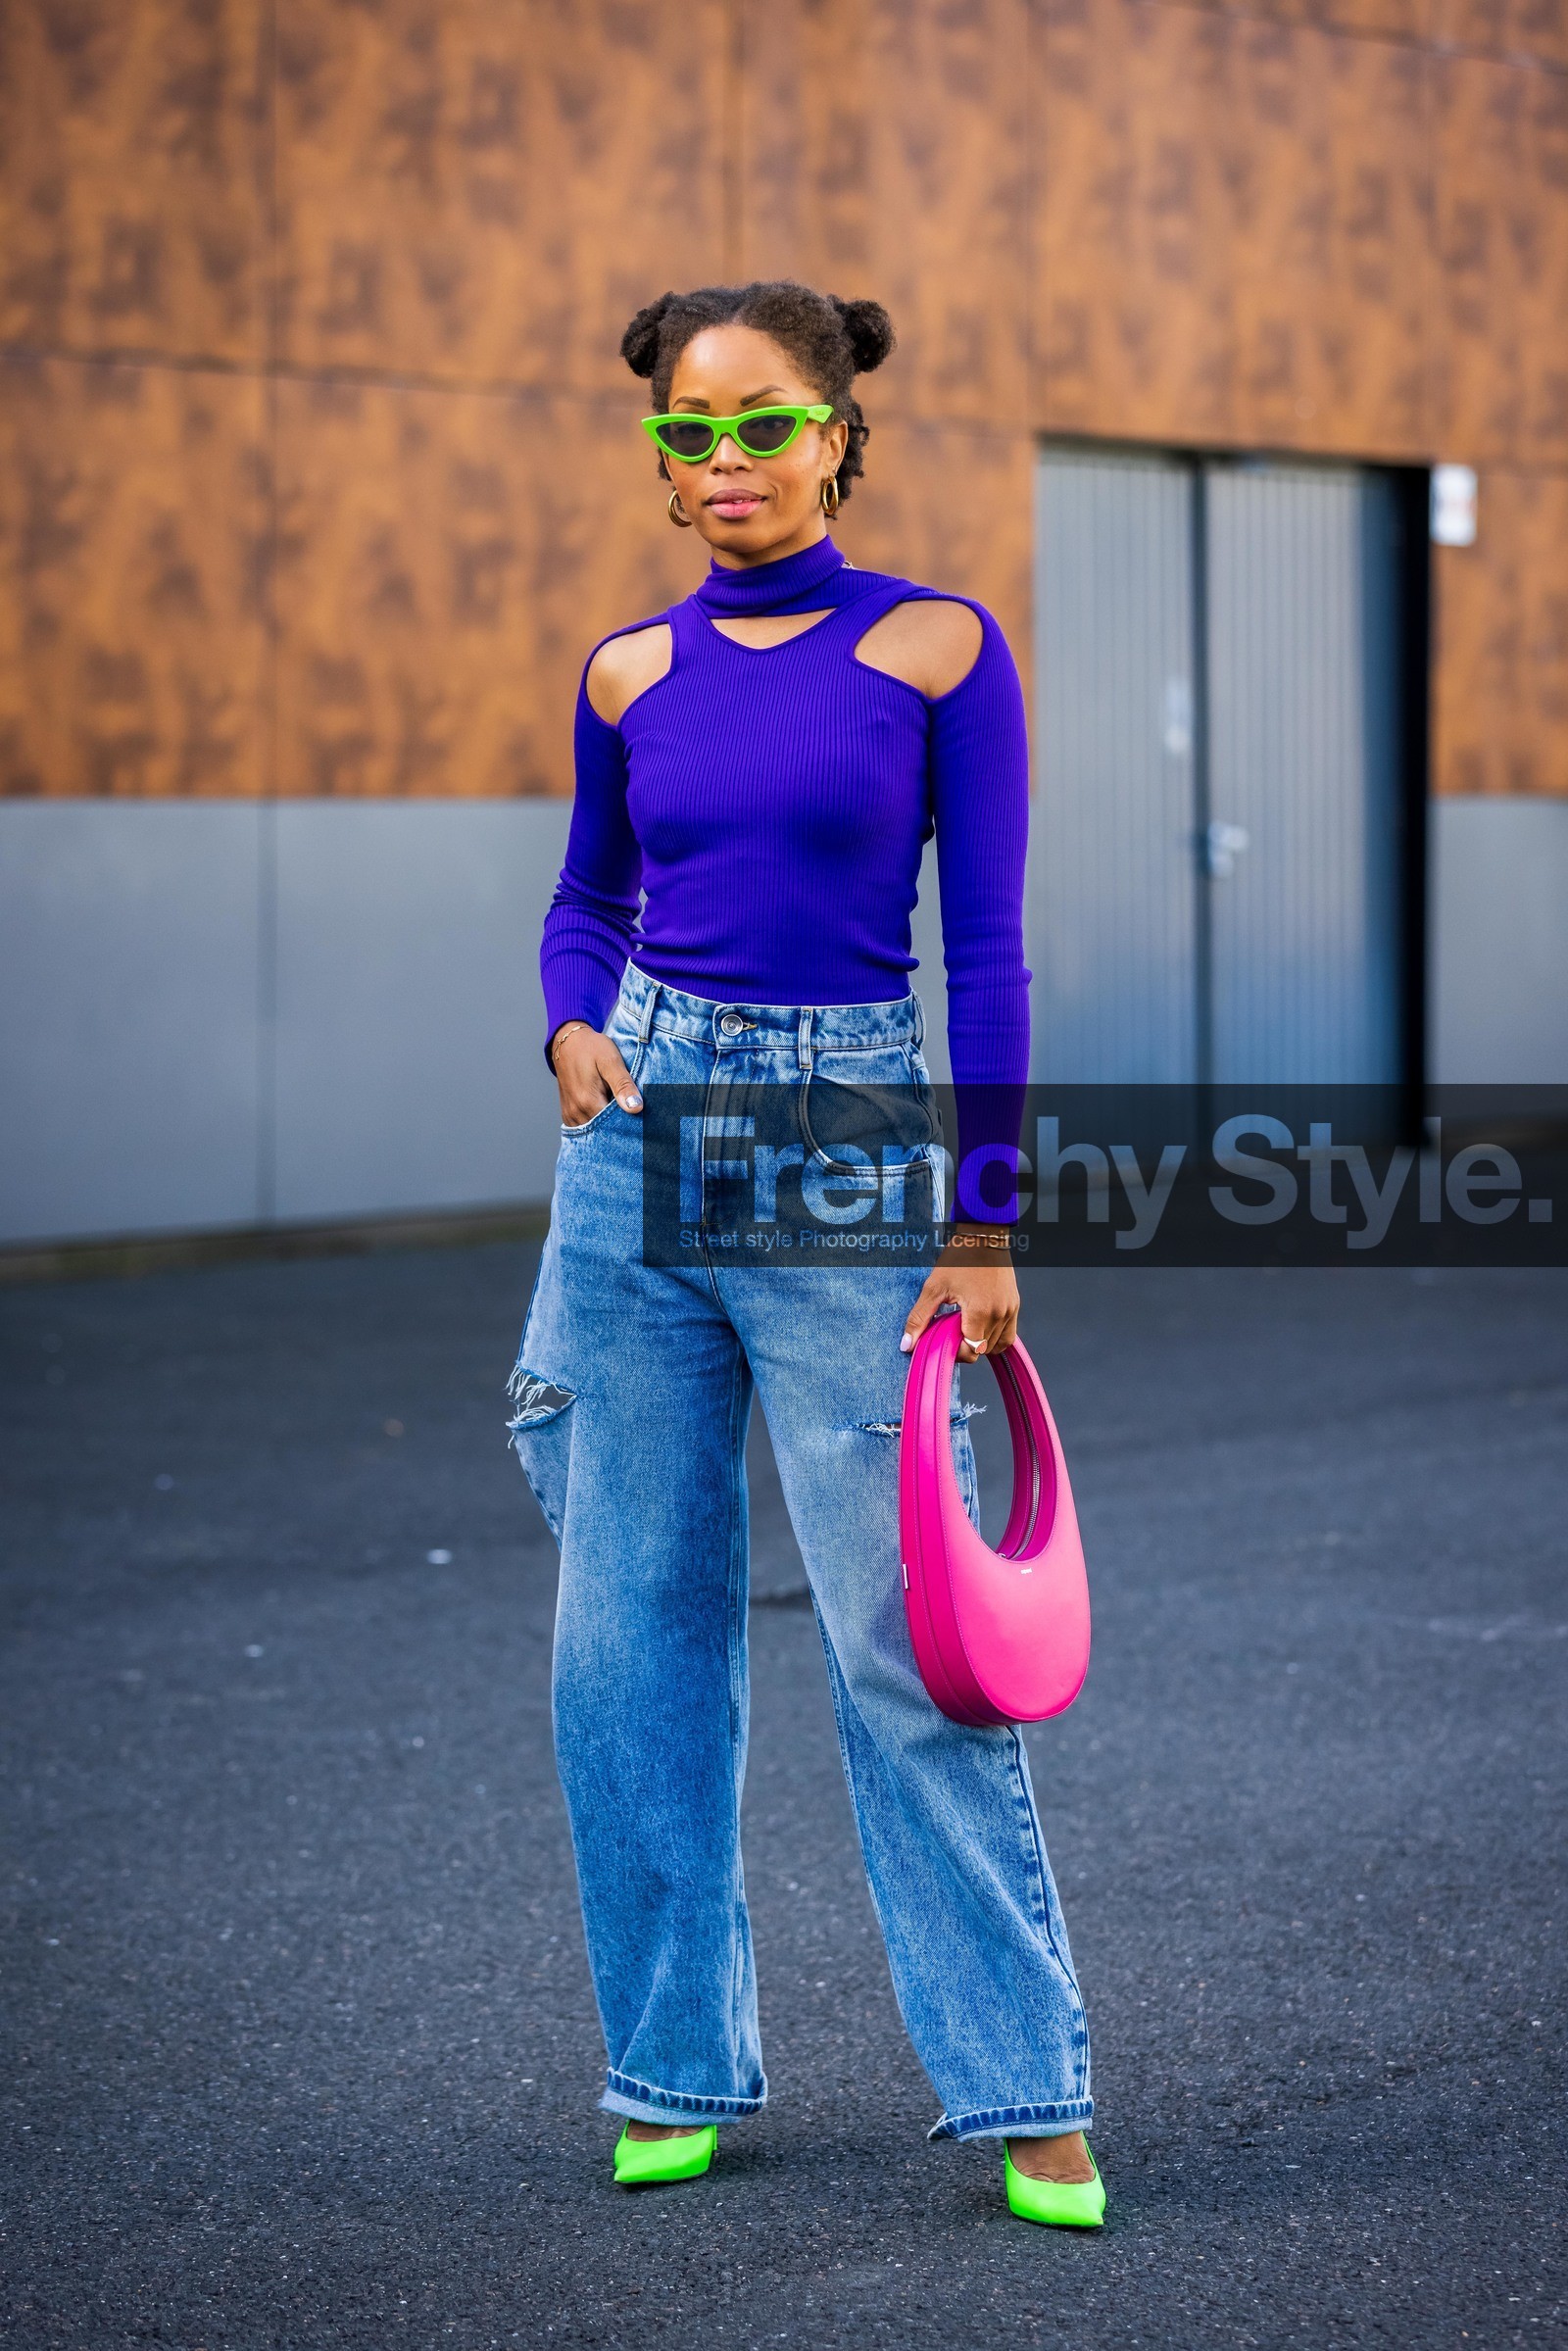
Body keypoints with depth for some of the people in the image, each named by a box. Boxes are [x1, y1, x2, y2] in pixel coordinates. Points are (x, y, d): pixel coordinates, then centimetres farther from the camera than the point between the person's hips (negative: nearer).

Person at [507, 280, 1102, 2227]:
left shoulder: (938, 649, -2)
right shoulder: (634, 675, 8)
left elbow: (986, 950, -3)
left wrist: (980, 1227, -7)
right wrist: (576, 1031, 0)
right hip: (640, 1147, 4)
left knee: (906, 1643, -5)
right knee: (631, 1636, 6)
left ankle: (1026, 2088, 5)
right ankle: (674, 2064, 19)